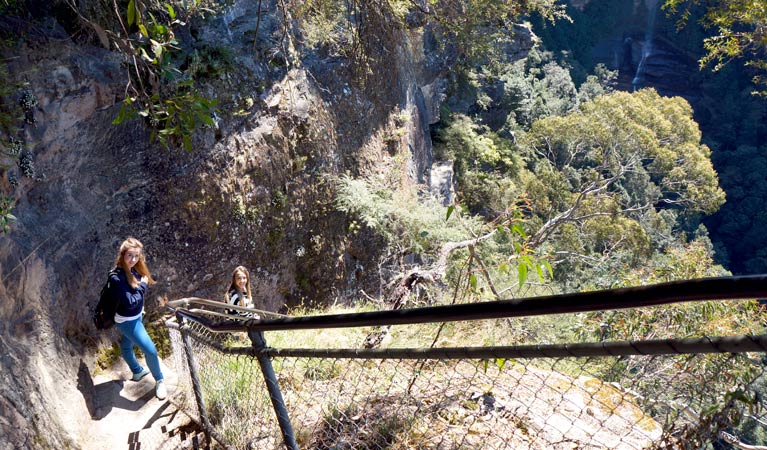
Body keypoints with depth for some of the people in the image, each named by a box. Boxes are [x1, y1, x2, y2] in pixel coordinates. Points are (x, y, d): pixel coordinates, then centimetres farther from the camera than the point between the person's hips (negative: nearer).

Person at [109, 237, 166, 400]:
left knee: (126, 345, 31)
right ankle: (159, 381, 16)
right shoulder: (117, 277, -31)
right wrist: (143, 285, -22)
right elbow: (130, 302, -30)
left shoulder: (133, 270, -6)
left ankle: (137, 371, 50)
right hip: (127, 321, -8)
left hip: (135, 317, 8)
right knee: (151, 350, -4)